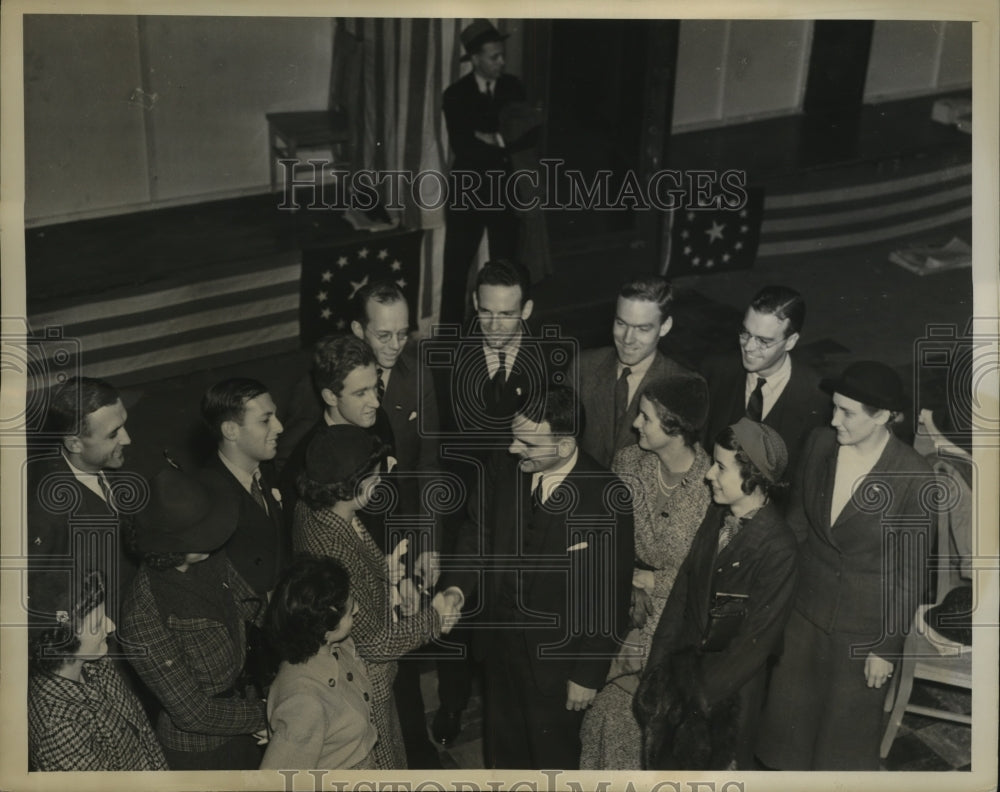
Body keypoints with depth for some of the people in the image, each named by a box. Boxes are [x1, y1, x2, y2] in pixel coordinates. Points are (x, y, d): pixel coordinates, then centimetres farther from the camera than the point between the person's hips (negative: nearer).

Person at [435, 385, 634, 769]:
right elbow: (477, 532, 0)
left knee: (554, 752, 18)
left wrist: (589, 675, -11)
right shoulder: (501, 468, -11)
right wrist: (455, 588, -19)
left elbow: (610, 598, -16)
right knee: (502, 742, 25)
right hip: (499, 637, 4)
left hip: (558, 655, -4)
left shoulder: (607, 499, -23)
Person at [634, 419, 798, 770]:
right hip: (686, 662, 5)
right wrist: (657, 668, -2)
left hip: (731, 685, -5)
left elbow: (757, 639, -19)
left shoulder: (778, 547, -23)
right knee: (662, 758, 16)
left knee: (721, 764, 15)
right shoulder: (715, 517, -4)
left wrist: (700, 690, -14)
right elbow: (683, 589, 1)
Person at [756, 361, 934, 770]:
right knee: (789, 711, 18)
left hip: (864, 624, -4)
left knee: (848, 723, 15)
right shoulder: (820, 443, -9)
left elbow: (911, 570, -13)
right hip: (805, 606, 4)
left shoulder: (914, 476, -21)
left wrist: (889, 647, -9)